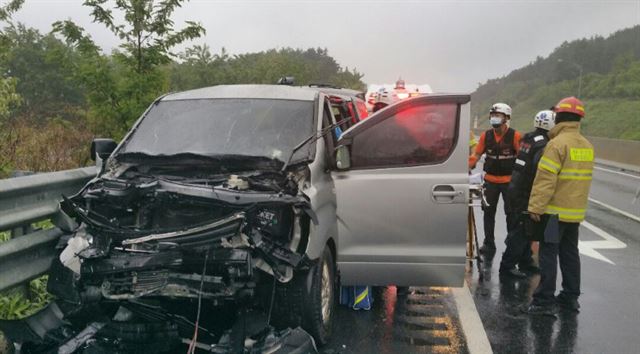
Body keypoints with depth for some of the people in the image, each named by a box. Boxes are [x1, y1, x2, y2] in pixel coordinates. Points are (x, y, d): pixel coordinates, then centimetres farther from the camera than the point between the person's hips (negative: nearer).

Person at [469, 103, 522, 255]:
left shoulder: (515, 136, -9)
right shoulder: (486, 136, 0)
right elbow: (476, 155, 1)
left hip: (509, 181, -3)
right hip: (490, 180, 3)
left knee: (511, 213, 6)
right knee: (488, 212, 6)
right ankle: (489, 244, 15)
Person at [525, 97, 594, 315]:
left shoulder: (558, 143, -15)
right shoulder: (587, 145, 9)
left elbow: (546, 179, -19)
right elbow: (582, 177, 16)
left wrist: (535, 207, -16)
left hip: (555, 210, -7)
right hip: (576, 211, 7)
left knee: (549, 254, -3)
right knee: (570, 253, 14)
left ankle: (545, 301, -2)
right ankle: (570, 297, 21)